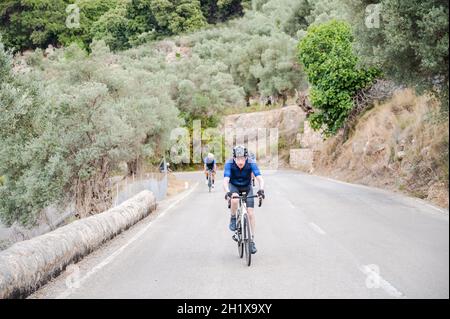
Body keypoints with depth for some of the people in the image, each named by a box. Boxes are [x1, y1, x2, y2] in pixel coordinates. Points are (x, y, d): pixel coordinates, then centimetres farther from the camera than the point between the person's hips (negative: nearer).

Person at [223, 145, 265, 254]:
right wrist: (228, 192, -57)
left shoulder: (251, 163, -28)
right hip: (234, 186, -1)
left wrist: (261, 190, -54)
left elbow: (260, 179, -35)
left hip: (247, 188, 1)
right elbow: (225, 181, -37)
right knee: (235, 200, -36)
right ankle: (233, 218, -6)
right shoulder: (229, 164, -29)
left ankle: (252, 240, 1)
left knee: (250, 212, -9)